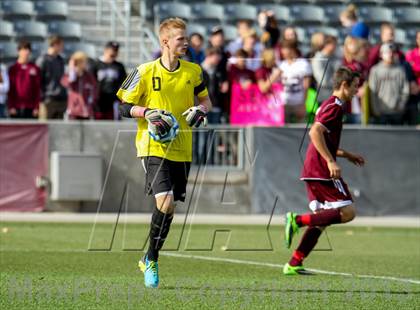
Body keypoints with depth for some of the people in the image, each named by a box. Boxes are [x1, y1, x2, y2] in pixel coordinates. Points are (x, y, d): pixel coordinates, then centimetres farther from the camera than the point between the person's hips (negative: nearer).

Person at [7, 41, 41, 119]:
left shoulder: (35, 69, 5)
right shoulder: (13, 69, 6)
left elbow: (38, 89, 3)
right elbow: (10, 90, 4)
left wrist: (37, 107, -3)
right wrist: (11, 106, -5)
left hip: (30, 109, 0)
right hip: (16, 109, 0)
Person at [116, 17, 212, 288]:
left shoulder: (193, 71, 5)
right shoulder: (145, 72, -6)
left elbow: (205, 99, 19)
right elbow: (124, 106, -1)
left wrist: (201, 110, -4)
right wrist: (148, 113, -18)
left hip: (182, 150, 5)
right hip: (153, 147, -5)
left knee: (170, 207, 7)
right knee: (165, 201, -20)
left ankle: (150, 259, 26)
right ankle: (152, 260, -3)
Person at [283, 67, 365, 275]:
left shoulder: (329, 106, 22)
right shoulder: (335, 106, -9)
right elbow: (315, 132, -23)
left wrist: (346, 155, 30)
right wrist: (331, 161, -25)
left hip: (312, 172, 10)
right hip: (322, 171, -10)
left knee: (321, 219, 9)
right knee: (348, 212, -11)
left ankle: (294, 264, 4)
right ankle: (297, 220, -17)